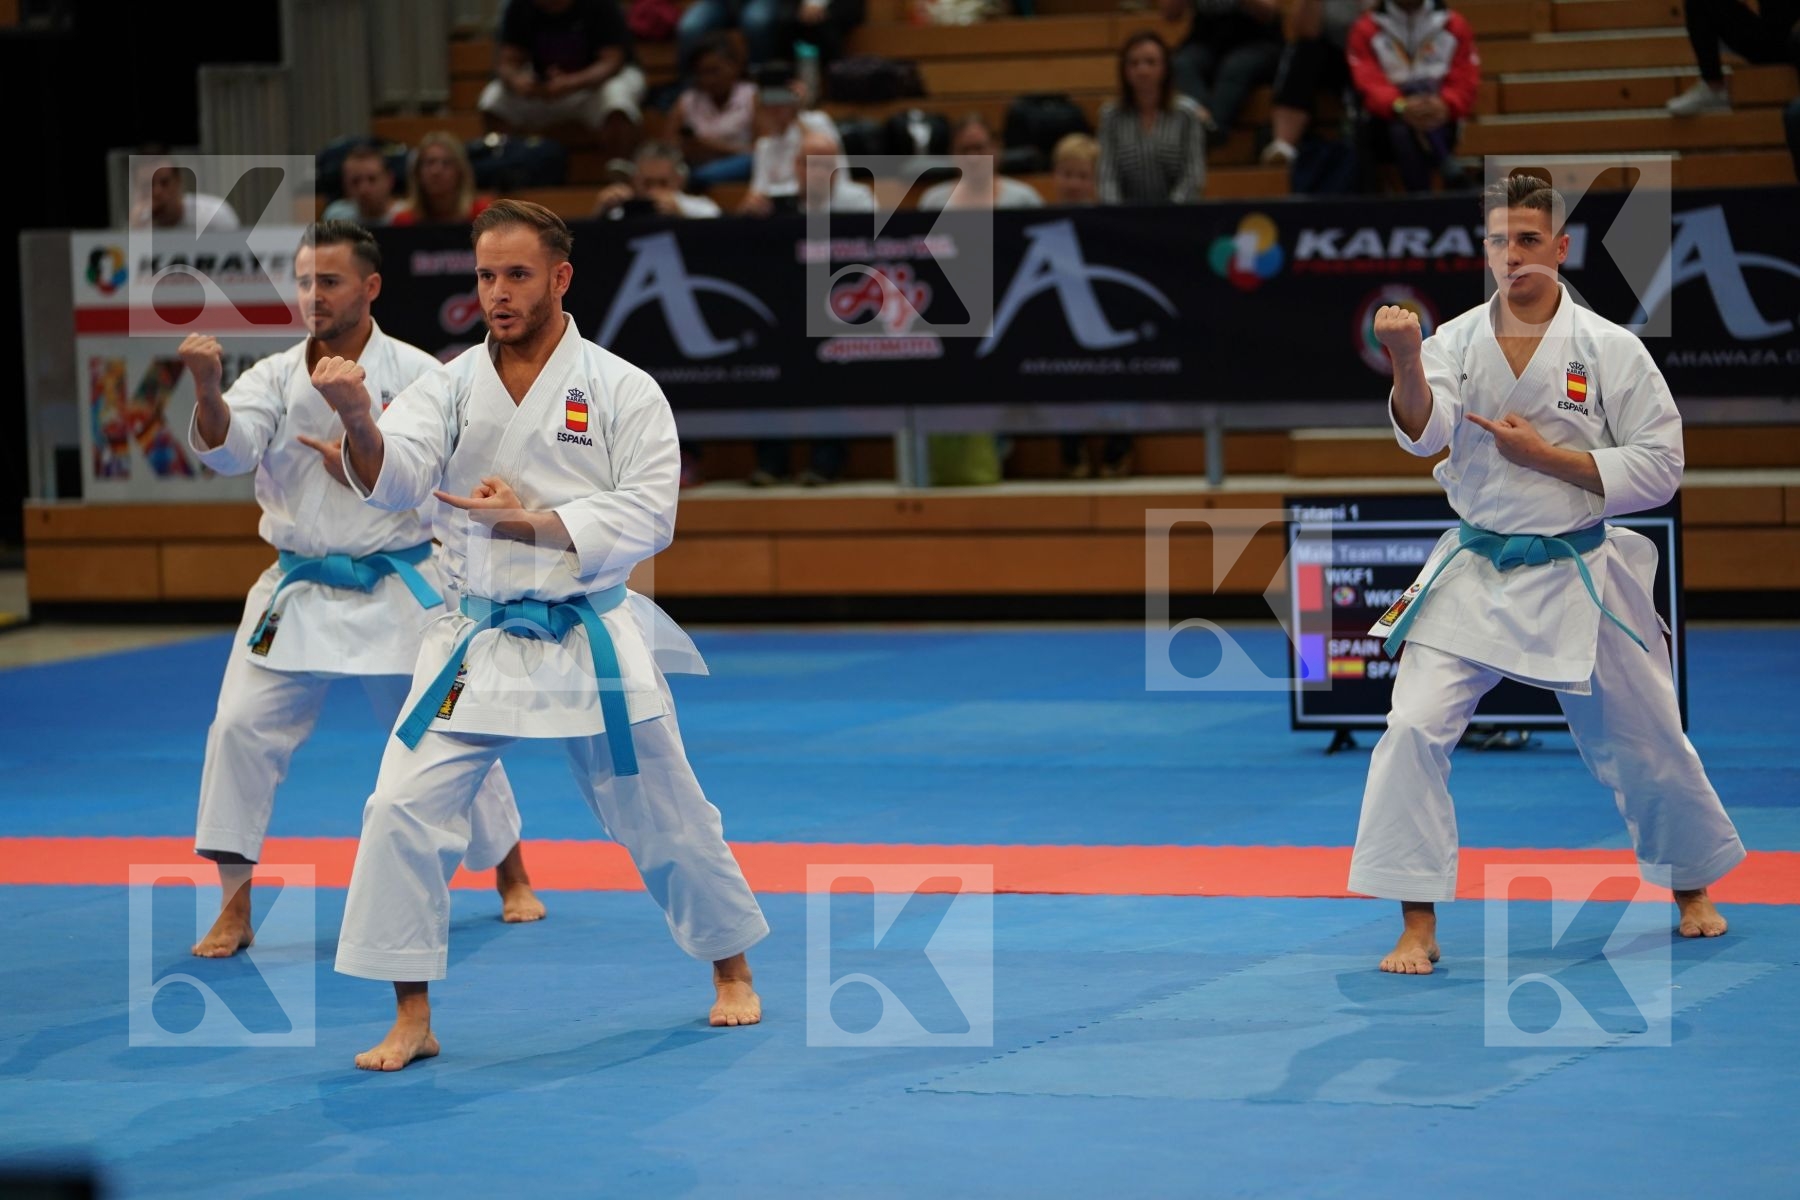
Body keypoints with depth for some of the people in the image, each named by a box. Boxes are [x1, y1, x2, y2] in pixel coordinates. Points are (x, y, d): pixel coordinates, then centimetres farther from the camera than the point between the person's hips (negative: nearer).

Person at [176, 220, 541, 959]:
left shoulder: (416, 376, -7)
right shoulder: (275, 377, -1)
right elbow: (227, 448, -19)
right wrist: (207, 389, -40)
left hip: (401, 588, -2)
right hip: (299, 592, 2)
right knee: (242, 729, -10)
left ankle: (512, 878, 31)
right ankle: (234, 908, -2)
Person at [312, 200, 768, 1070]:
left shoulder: (621, 390, -5)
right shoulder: (453, 386, 0)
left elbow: (647, 516, -11)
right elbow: (394, 480, -16)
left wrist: (530, 522, -19)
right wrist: (357, 421, -37)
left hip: (593, 643, -1)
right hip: (477, 641, 2)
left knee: (664, 818, 10)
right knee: (405, 810, -11)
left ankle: (731, 972, 34)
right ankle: (411, 1022, -4)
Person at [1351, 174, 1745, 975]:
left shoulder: (1611, 351, -7)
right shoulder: (1457, 341, -3)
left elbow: (1658, 468, -8)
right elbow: (1424, 431, -21)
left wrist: (1545, 455, -16)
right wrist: (1407, 364, -42)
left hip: (1576, 578, -1)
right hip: (1473, 574, 1)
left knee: (1642, 743, 13)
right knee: (1415, 728, -15)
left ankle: (1692, 890, 39)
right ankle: (1417, 927, -8)